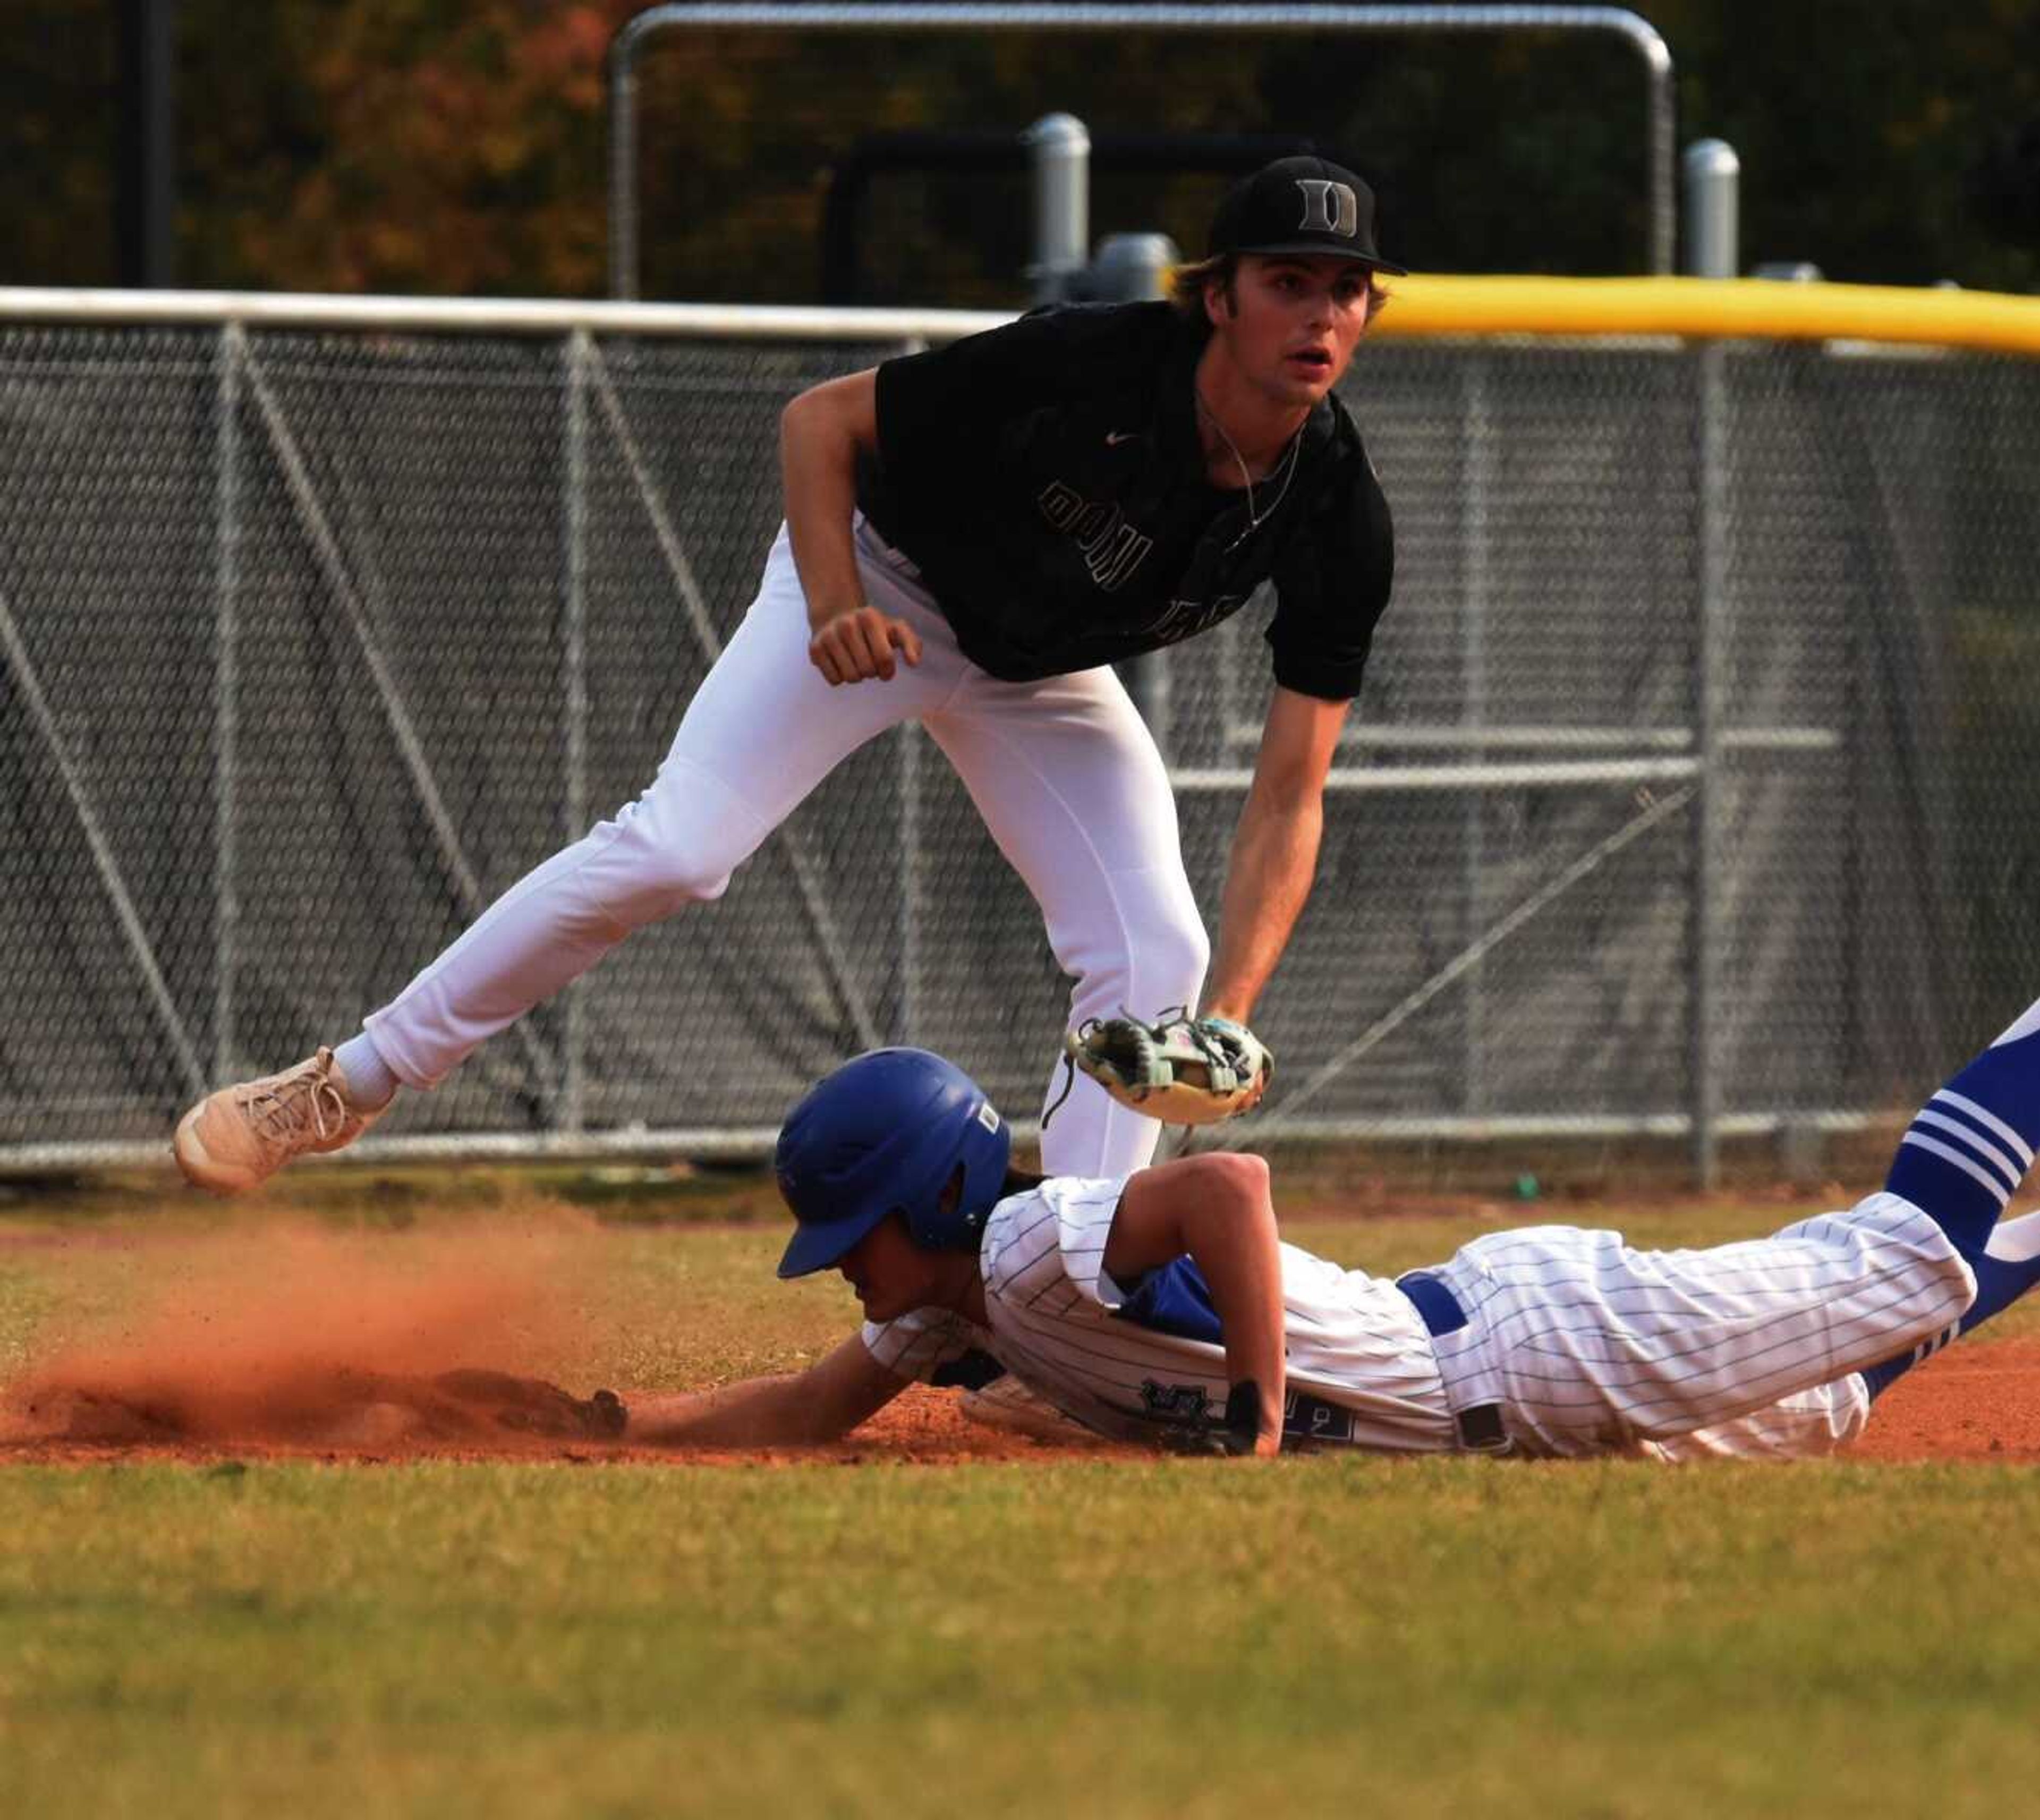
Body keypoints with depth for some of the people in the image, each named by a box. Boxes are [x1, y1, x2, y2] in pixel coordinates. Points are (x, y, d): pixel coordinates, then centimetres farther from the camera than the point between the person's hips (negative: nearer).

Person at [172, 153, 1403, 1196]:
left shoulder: (1342, 522, -24)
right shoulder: (1092, 367, -35)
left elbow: (1291, 793, -22)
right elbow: (818, 421, -22)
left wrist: (1227, 1017, -35)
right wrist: (832, 609, -38)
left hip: (1042, 680, 4)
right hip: (883, 582, -4)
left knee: (1154, 956, -11)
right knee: (671, 851, -19)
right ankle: (350, 1086, -11)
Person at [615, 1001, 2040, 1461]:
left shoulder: (1037, 1248, -25)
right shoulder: (962, 1306, 4)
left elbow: (1229, 1184, -40)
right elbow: (802, 1415, 11)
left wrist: (1260, 1414, -36)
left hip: (1548, 1350, -8)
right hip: (1483, 1313, 8)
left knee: (1906, 1262, 1)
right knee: (1825, 1401, 22)